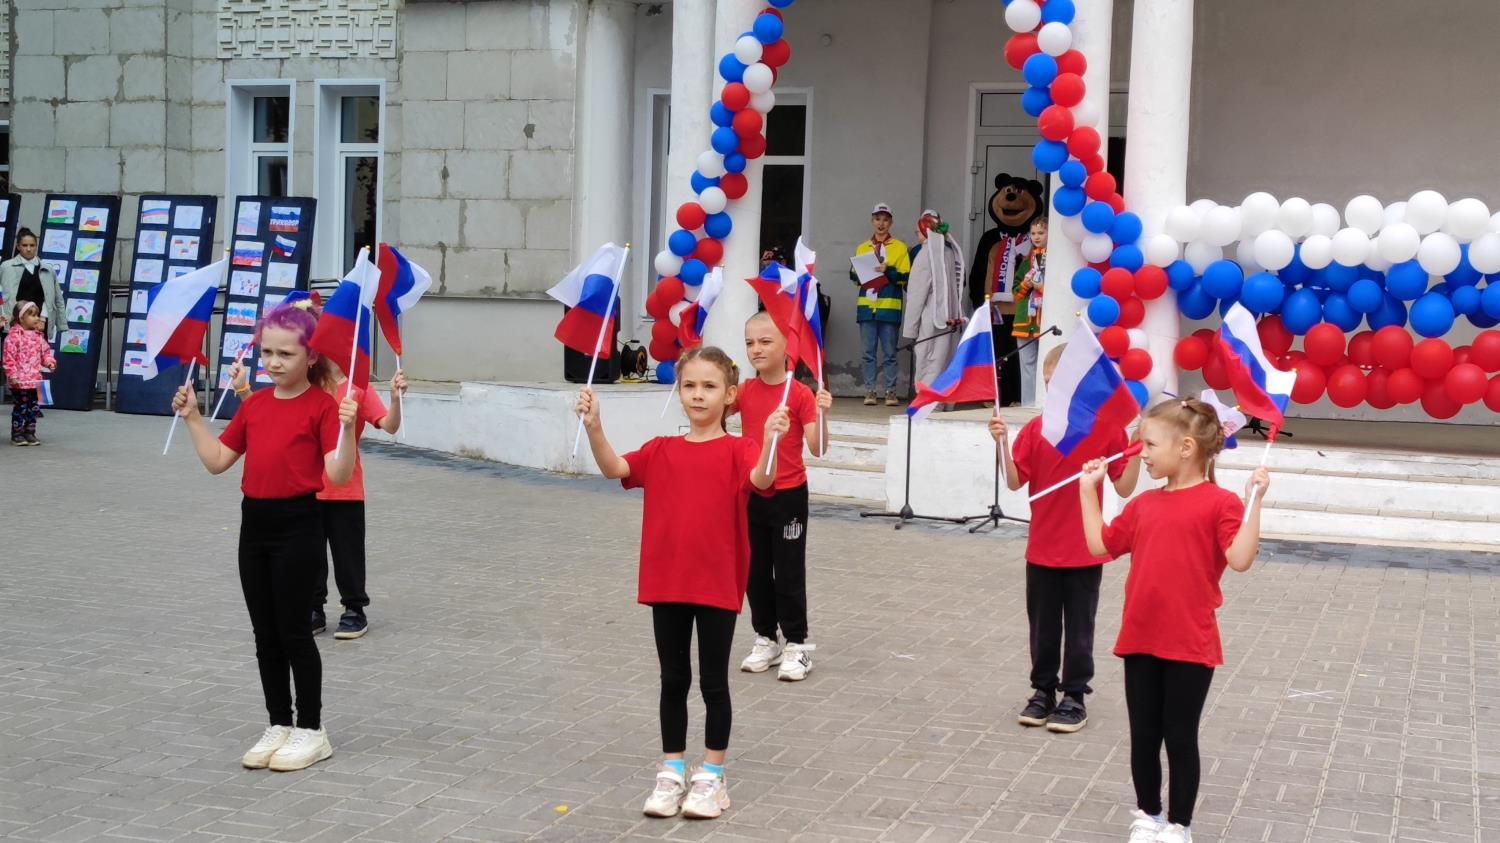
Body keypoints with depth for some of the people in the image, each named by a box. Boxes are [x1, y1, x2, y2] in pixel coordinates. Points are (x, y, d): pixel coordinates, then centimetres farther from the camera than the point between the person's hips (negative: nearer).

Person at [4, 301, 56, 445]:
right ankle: (17, 434, 6)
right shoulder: (14, 336, -12)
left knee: (32, 407, 11)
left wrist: (49, 362, -1)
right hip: (19, 382, -7)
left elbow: (45, 351, 19)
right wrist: (12, 375, -19)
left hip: (35, 380, 7)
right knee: (20, 407, -2)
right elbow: (9, 357, -15)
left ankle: (29, 433, 20)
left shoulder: (38, 336, 10)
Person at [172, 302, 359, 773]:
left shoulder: (322, 406, -10)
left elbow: (339, 474, -19)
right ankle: (279, 725, 24)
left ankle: (311, 730, 13)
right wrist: (192, 418, 7)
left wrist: (347, 427, -33)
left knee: (293, 631, 0)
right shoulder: (254, 405, 9)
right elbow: (217, 461, 13)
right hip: (254, 523, 6)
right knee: (265, 634, 12)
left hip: (298, 526, -6)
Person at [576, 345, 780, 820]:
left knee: (714, 682, 7)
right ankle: (671, 773, 24)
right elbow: (614, 468, -8)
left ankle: (711, 777, 19)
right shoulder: (661, 451, 5)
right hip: (666, 583, 3)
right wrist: (594, 427, -25)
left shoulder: (737, 451, -5)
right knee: (673, 680, 13)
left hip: (718, 585, -3)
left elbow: (761, 480, -25)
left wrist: (771, 440, -44)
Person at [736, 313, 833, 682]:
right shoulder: (744, 391, 3)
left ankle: (797, 645, 14)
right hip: (751, 494, 5)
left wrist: (821, 414, -32)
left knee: (789, 572, 2)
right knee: (755, 570, 12)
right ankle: (765, 639, 25)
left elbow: (817, 449, -16)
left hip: (788, 496, -5)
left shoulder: (801, 394, -12)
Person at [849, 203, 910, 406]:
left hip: (889, 307, -3)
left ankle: (891, 392, 0)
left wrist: (888, 271, -16)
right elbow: (854, 277, 15)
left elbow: (905, 277, -1)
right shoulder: (862, 248, 16)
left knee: (889, 353, -2)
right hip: (866, 306, 3)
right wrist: (859, 273, -6)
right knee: (869, 352, 2)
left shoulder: (899, 248, 7)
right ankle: (869, 391, 4)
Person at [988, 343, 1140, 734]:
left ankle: (1075, 697, 20)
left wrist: (1137, 451, -20)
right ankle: (1043, 691, 27)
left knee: (1079, 627, 8)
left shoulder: (1107, 427, -6)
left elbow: (1124, 488, -6)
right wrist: (1002, 443, -17)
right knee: (1043, 625, 12)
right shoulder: (1035, 429, -1)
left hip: (1086, 551, -2)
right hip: (1042, 550, 2)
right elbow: (1015, 482, -5)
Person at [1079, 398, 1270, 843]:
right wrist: (1088, 490, 13)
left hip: (1190, 645, -5)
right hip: (1140, 640, 5)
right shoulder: (1144, 504, 8)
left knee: (1180, 738, 7)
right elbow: (1101, 544, 14)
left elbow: (1240, 559, -19)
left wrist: (1254, 501, -25)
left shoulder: (1219, 502, -9)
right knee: (1143, 735, 14)